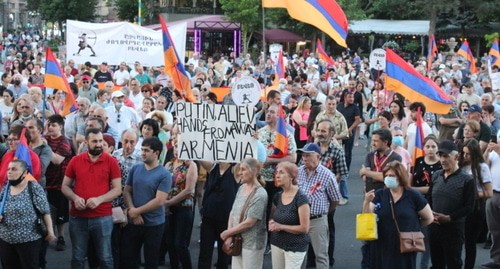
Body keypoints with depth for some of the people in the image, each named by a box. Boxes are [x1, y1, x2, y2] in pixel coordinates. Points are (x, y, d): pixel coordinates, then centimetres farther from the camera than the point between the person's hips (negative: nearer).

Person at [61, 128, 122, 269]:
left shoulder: (111, 162, -3)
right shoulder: (75, 161, 3)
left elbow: (117, 189, -4)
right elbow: (65, 186, 8)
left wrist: (99, 199, -18)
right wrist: (75, 198, -12)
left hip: (102, 217, -2)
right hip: (77, 217, 2)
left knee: (105, 258, 6)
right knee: (77, 257, 11)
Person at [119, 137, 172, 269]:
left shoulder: (164, 175, -11)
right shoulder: (135, 169, 3)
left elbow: (159, 201, -16)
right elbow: (126, 191, 5)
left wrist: (137, 211, -12)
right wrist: (132, 211, -11)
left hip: (154, 224, -4)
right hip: (133, 222, 4)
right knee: (126, 258, 9)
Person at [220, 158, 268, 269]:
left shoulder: (260, 195, -20)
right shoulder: (241, 188, 5)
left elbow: (249, 222, -21)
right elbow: (233, 212, 7)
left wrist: (228, 233, -11)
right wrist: (229, 235, -6)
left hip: (252, 243, -7)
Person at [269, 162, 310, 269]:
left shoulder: (301, 198, -16)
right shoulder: (277, 197, 5)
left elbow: (304, 228, -18)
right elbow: (272, 217, 20)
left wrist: (281, 226, -17)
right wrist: (271, 223, -4)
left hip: (295, 247, -7)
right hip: (277, 244, 7)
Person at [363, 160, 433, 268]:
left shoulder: (413, 196, -5)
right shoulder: (379, 195, 2)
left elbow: (428, 218, 5)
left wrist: (411, 227, 10)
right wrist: (367, 202, -17)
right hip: (382, 249, 2)